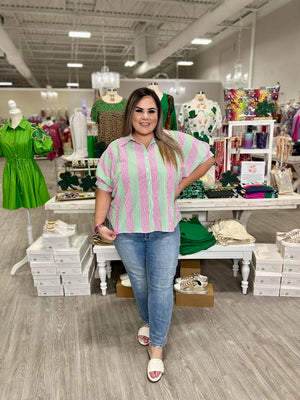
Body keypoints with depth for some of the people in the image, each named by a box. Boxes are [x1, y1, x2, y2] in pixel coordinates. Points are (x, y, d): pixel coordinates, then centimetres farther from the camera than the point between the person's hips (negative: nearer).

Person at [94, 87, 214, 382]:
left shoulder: (175, 142, -3)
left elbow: (206, 158, 7)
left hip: (165, 230, -1)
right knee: (139, 283, 19)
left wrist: (181, 185, 1)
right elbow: (104, 189, 0)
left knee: (161, 287, 5)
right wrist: (99, 224, -6)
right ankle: (147, 322, 50)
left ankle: (156, 348, 25)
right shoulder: (116, 149, -2)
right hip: (127, 232, 1)